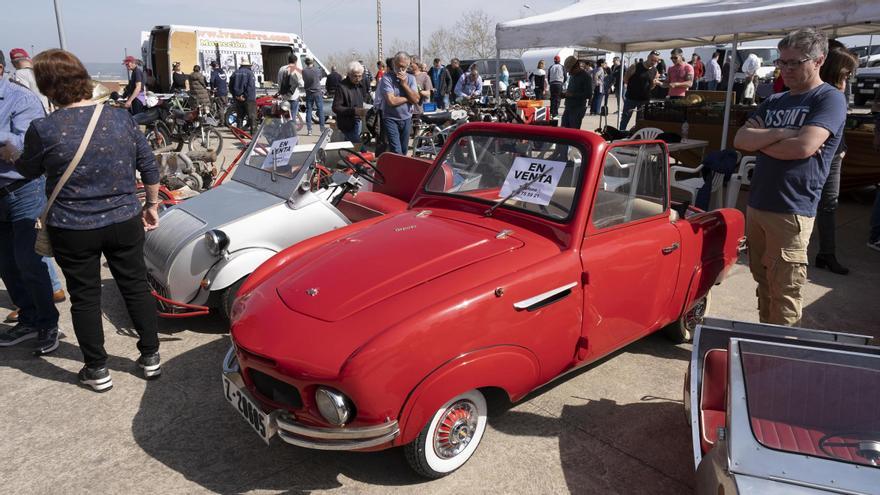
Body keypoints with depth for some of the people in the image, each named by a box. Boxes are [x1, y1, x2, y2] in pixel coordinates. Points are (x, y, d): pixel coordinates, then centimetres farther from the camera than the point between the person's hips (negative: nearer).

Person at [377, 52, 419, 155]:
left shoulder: (411, 78, 5)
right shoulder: (387, 78, -10)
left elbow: (416, 99, -6)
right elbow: (391, 101, -20)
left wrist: (405, 84, -13)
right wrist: (408, 98, -7)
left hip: (406, 119, 5)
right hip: (391, 119, -5)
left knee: (404, 151, 13)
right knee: (396, 152, -13)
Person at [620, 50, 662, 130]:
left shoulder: (655, 71, 3)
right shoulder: (635, 67, -9)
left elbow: (651, 87, 10)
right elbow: (625, 79, -4)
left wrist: (654, 83, -10)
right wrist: (633, 86, -6)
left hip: (645, 100, 4)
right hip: (631, 98, -3)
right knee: (625, 119, 3)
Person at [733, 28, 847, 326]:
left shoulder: (830, 99, -4)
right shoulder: (773, 102, 15)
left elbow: (804, 147, -19)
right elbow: (740, 140, 3)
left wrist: (760, 140, -4)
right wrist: (781, 134, -12)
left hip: (792, 212, -6)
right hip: (756, 205, 7)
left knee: (784, 293, -2)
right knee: (763, 283, 15)